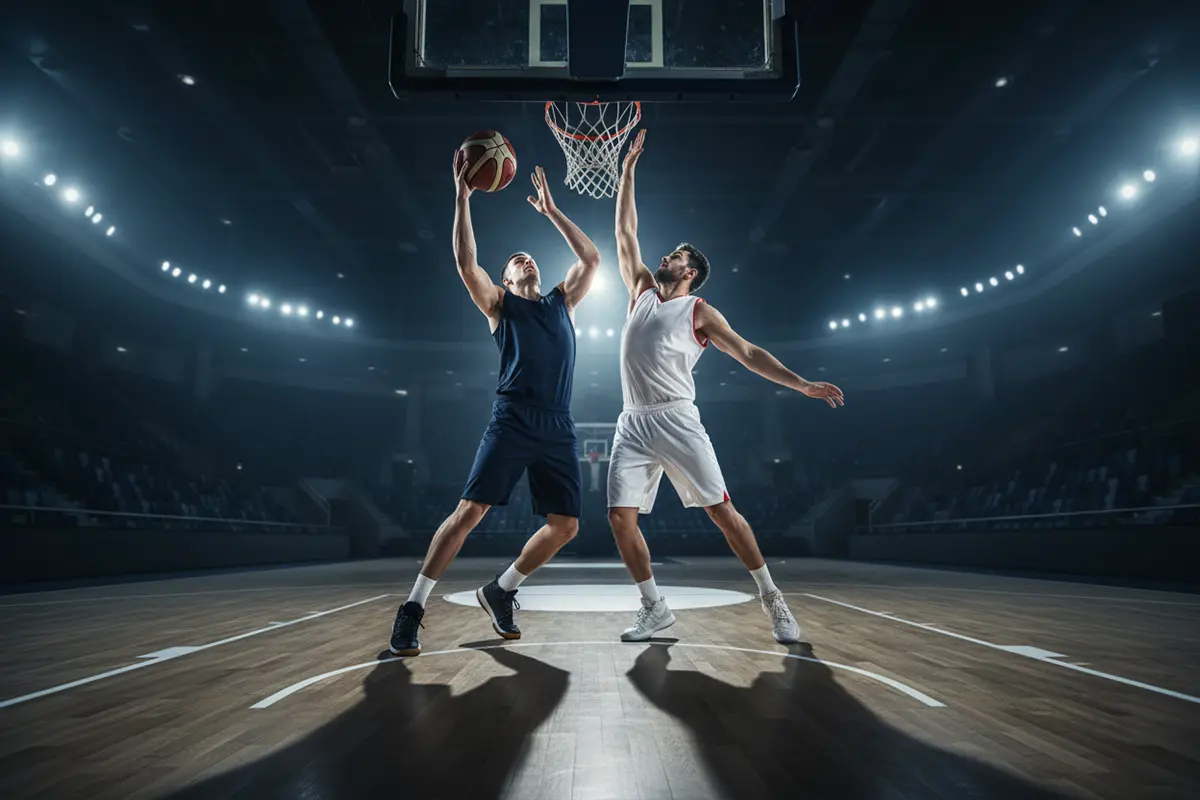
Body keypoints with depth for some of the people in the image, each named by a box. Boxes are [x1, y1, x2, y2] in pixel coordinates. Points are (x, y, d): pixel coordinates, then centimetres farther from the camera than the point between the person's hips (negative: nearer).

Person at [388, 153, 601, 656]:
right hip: (512, 422, -4)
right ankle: (413, 607, -1)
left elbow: (592, 259, 22)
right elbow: (466, 264, -1)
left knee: (565, 525, -2)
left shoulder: (563, 302, 24)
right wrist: (463, 196, -3)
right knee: (469, 510, -12)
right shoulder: (499, 304, 14)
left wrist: (551, 210, 24)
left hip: (559, 428, 4)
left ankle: (500, 592, 18)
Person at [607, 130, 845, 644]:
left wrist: (803, 385, -10)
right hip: (633, 423, 5)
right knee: (620, 516, -5)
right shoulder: (642, 291, 19)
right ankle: (655, 610, 8)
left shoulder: (699, 311, 6)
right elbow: (625, 232, 21)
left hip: (676, 420, -4)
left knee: (720, 509, -6)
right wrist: (628, 170, 20)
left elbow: (748, 354, 1)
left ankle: (772, 599, 7)